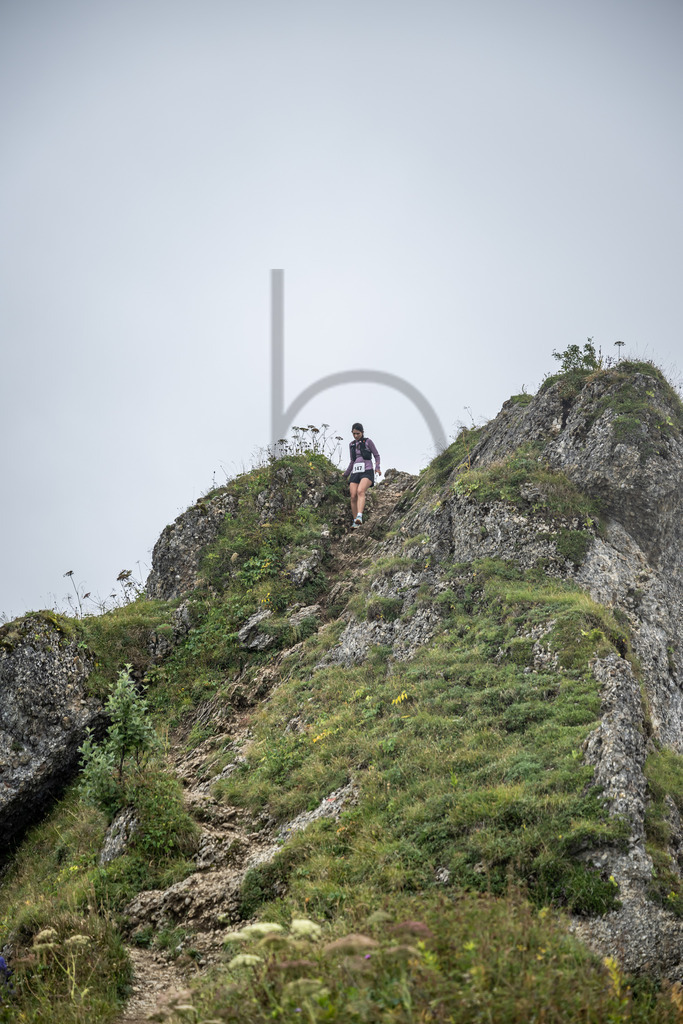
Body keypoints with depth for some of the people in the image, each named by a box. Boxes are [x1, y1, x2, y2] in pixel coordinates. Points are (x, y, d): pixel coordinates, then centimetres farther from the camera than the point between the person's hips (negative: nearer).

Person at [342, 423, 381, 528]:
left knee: (360, 491, -30)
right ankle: (355, 522, -4)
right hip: (355, 473, 5)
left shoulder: (368, 441, 5)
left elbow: (376, 455, 7)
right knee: (353, 497, -12)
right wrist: (345, 474, 25)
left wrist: (377, 468, -10)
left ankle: (359, 517, -45)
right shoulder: (352, 445, 18)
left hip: (367, 472, -5)